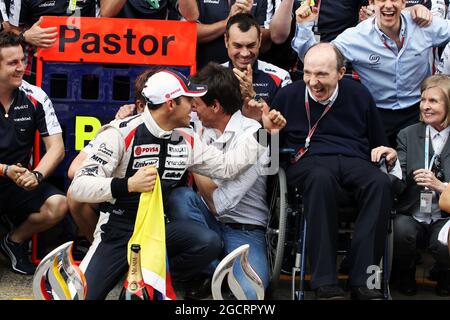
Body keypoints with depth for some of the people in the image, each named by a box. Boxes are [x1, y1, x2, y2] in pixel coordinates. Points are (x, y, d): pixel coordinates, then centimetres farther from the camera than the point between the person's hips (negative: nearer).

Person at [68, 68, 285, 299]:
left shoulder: (186, 141, 3)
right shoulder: (120, 134, -17)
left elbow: (227, 167, 11)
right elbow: (78, 187, -22)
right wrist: (127, 185, -36)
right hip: (117, 231, -5)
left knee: (209, 243, -22)